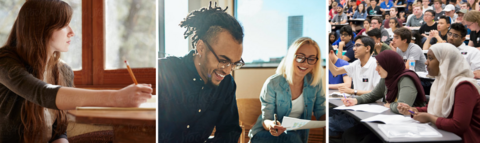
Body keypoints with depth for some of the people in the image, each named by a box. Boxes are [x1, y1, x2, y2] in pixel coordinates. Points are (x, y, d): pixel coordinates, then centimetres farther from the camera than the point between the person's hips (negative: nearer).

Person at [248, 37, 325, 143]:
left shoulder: (315, 82, -3)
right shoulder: (272, 84, -15)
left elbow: (321, 112, 6)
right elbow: (266, 119, -13)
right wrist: (271, 125, -39)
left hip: (297, 133, 4)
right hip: (267, 132, -3)